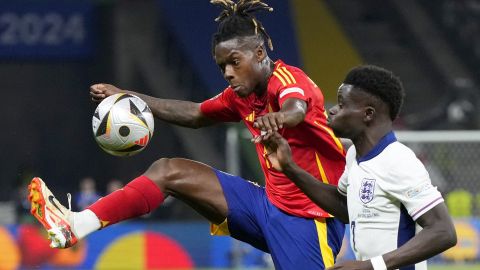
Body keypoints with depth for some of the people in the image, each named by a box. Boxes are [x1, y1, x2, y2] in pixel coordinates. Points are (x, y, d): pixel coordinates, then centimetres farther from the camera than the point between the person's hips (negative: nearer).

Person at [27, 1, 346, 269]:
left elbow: (296, 107, -42)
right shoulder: (242, 95, 8)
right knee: (168, 172, 5)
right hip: (272, 204, 8)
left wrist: (278, 118, -67)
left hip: (307, 219, -8)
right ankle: (76, 225, 0)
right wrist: (127, 97, 21)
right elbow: (195, 115, 24)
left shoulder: (287, 78, -17)